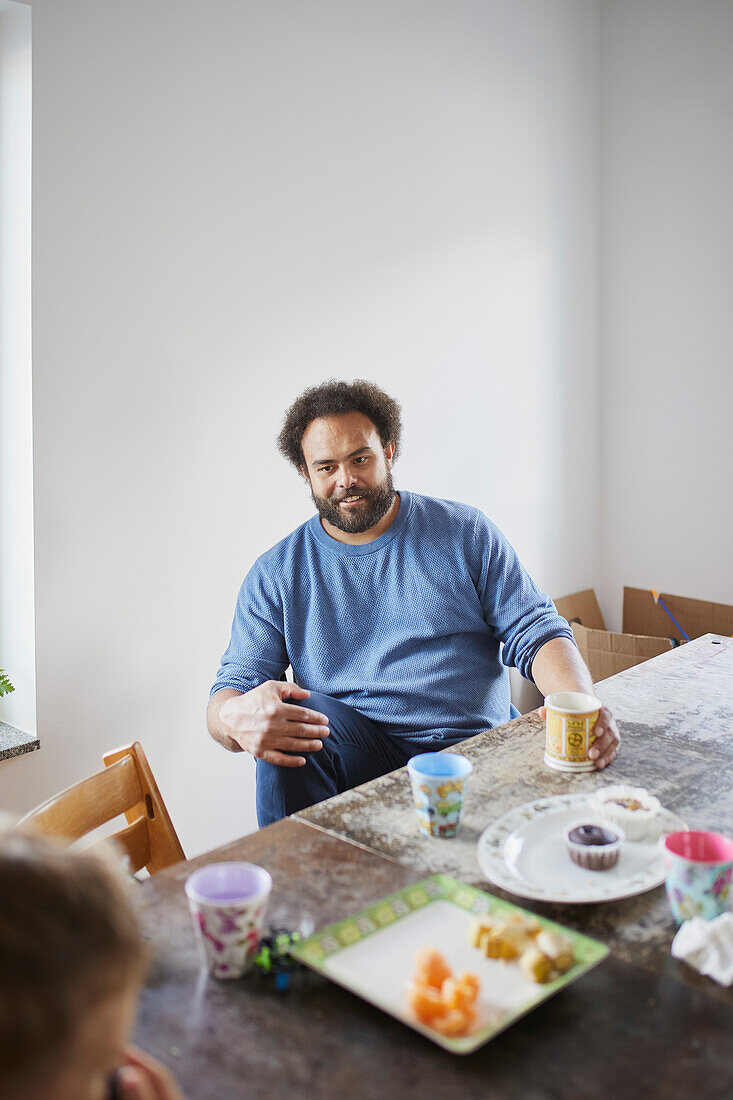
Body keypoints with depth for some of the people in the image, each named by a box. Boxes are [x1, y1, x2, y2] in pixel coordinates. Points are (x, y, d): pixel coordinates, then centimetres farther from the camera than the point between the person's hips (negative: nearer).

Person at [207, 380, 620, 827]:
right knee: (280, 724, -31)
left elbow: (537, 632, 4)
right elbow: (234, 686, 0)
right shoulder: (278, 574, 6)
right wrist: (235, 717, -28)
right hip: (364, 754, 0)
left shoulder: (466, 533, 8)